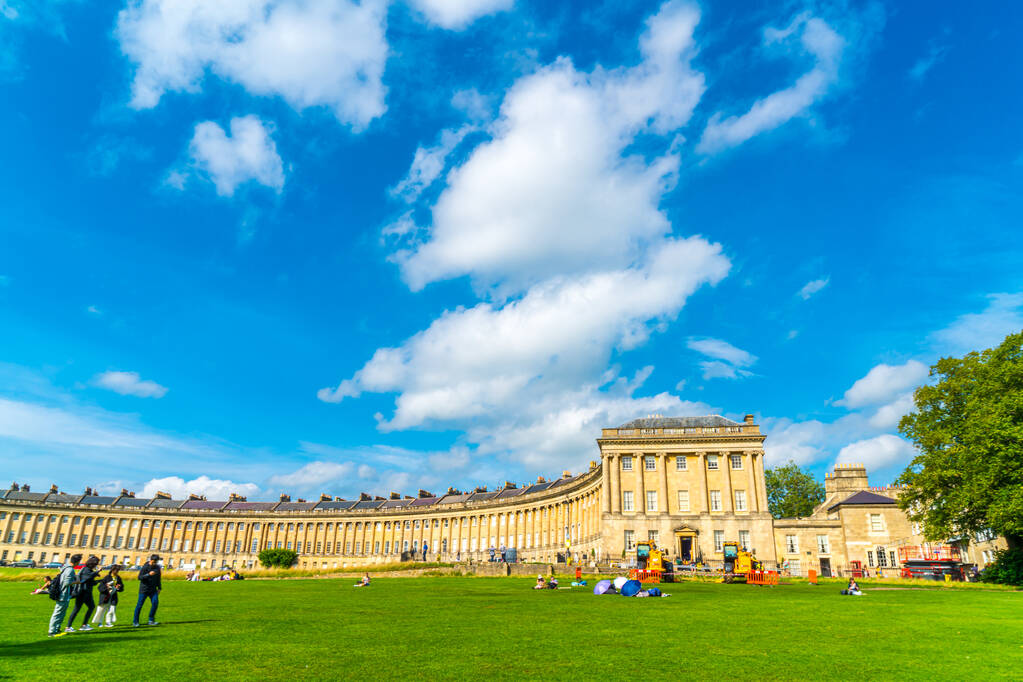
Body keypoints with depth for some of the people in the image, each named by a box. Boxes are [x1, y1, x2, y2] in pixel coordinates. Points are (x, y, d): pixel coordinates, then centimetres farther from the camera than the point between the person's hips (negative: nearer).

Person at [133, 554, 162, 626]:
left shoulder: (157, 567, 6)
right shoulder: (145, 567, -9)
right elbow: (139, 577, -14)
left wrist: (159, 588, 15)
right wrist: (149, 574, -26)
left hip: (153, 590, 4)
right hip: (144, 589, -4)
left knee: (155, 602, -8)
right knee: (139, 605, 0)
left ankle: (151, 620, 2)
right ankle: (135, 622, 13)